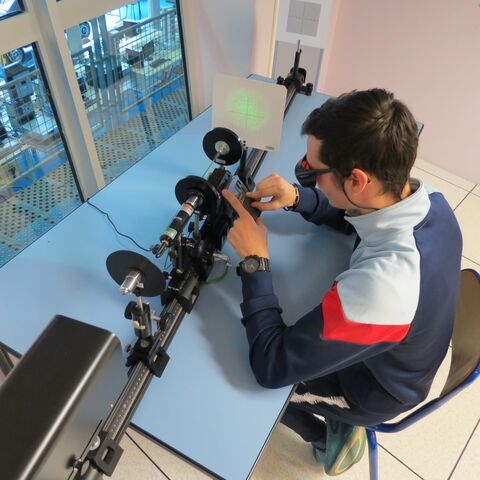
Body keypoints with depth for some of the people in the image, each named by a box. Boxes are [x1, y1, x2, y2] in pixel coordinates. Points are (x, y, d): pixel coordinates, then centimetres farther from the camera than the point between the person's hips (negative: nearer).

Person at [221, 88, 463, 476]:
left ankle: (330, 435, 25)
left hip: (373, 387, -6)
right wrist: (298, 198, -17)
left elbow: (272, 367, -36)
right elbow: (351, 216, 0)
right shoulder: (429, 201, -21)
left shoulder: (378, 286, -47)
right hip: (401, 357, 7)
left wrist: (255, 261, -32)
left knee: (253, 369, 9)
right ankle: (334, 423, 30)